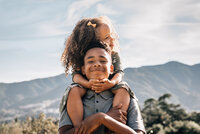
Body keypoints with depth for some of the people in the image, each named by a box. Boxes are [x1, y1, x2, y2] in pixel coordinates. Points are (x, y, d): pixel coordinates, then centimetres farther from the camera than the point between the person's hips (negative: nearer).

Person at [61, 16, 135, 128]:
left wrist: (111, 83, -32)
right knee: (74, 91, -32)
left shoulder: (114, 55, 2)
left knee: (123, 89, -29)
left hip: (109, 87, 2)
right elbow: (76, 75, -13)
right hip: (87, 89, -1)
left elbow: (119, 72, -8)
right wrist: (87, 84, -36)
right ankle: (78, 127, -36)